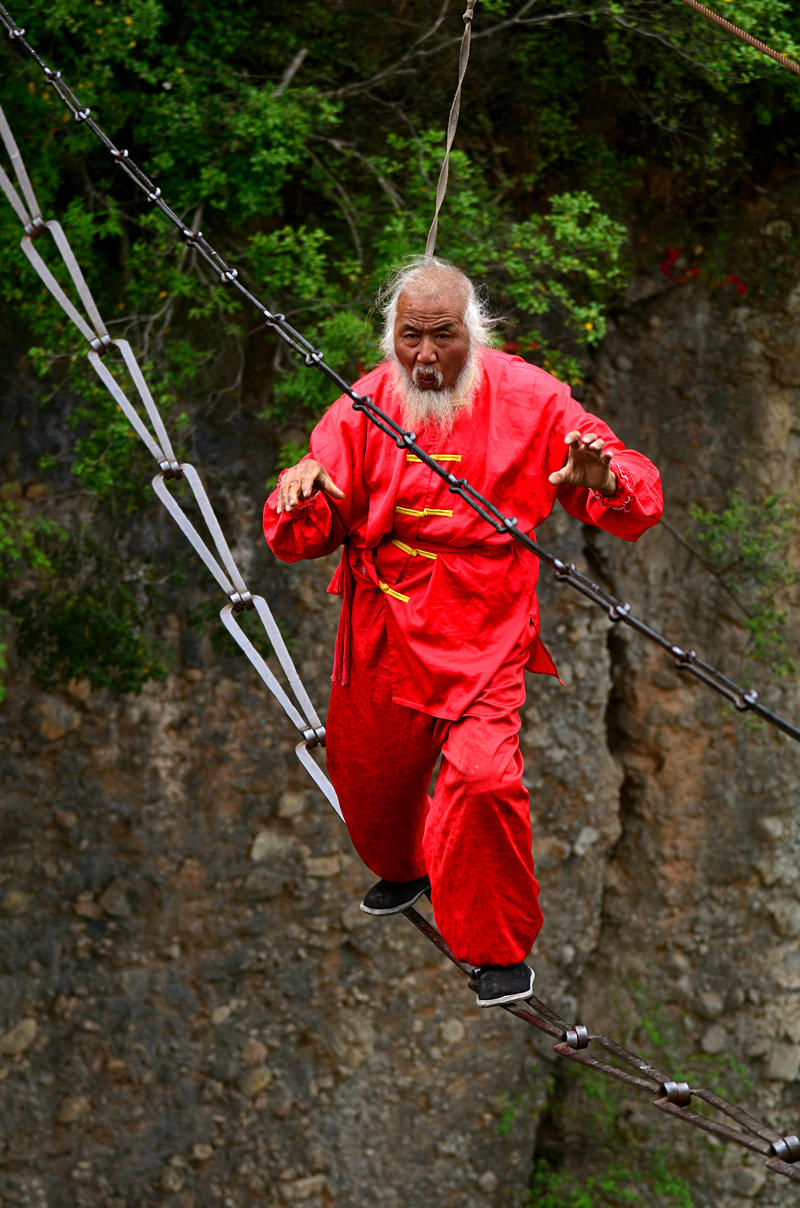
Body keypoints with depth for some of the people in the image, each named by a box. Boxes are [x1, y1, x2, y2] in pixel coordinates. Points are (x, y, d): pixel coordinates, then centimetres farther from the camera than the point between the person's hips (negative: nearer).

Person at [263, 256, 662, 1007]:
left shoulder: (528, 399, -7)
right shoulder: (362, 409, -3)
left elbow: (637, 503, -7)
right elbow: (300, 539, -5)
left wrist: (607, 484, -31)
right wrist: (299, 497, -30)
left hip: (486, 634, -3)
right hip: (385, 631, 3)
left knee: (482, 777, -20)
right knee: (366, 772, 17)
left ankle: (499, 948, 2)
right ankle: (404, 869, 54)